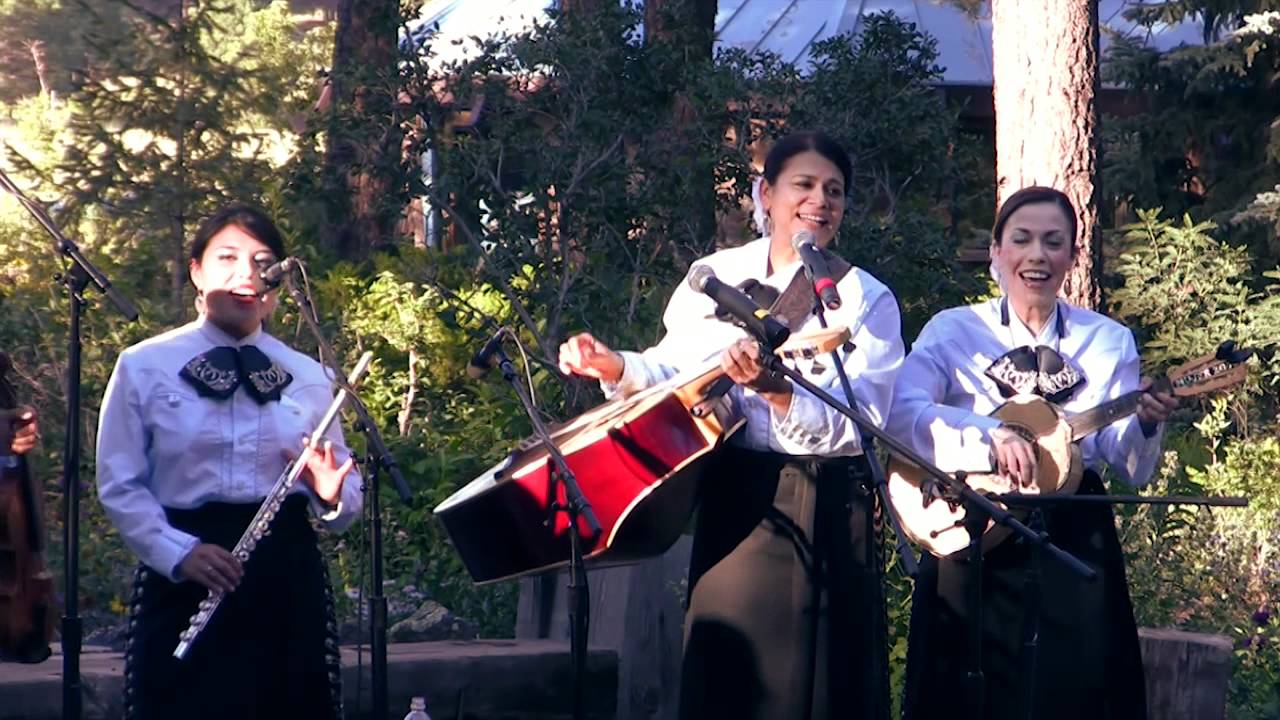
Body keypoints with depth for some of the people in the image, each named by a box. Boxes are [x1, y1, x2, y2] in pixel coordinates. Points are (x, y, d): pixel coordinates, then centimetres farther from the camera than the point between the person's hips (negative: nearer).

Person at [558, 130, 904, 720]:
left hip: (825, 511, -2)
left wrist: (775, 390, -29)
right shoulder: (715, 277, 6)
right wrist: (616, 368, -7)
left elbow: (859, 425, -14)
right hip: (733, 499, 2)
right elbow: (674, 369, 12)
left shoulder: (867, 301, -4)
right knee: (727, 671, 5)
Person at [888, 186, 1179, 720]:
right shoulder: (953, 331, 1)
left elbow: (1130, 469, 3)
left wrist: (1147, 425, -18)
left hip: (1075, 541, 1)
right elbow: (900, 413, -17)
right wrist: (991, 436, -29)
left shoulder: (1110, 342, 6)